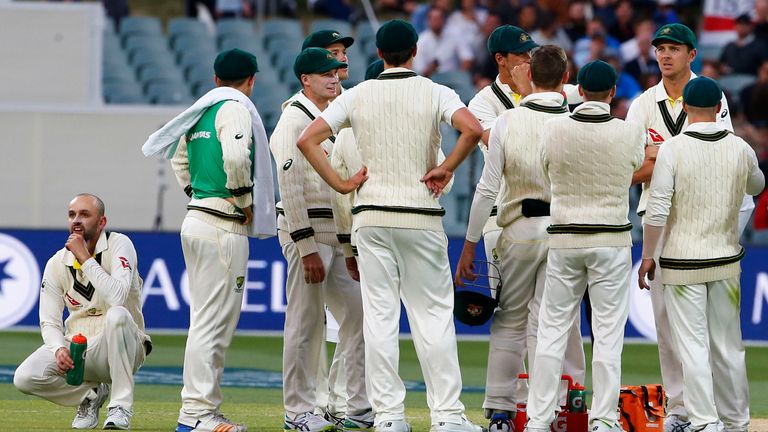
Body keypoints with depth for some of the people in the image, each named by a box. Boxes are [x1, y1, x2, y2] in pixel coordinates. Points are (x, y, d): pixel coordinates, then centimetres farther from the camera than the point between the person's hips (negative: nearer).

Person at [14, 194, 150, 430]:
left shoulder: (119, 245, -10)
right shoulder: (57, 263, 4)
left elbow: (117, 298, -28)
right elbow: (49, 321, 1)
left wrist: (85, 258, -23)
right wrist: (59, 349, -21)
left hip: (122, 348, -4)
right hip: (76, 348, 4)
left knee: (117, 315, -38)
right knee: (24, 377, -23)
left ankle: (121, 407, -26)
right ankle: (91, 394, 7)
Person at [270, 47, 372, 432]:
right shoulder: (294, 120, -11)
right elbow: (290, 187, -17)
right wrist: (307, 248, -21)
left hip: (339, 234, 9)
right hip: (307, 231, -9)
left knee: (356, 316, 8)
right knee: (306, 323, -5)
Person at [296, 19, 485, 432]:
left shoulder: (357, 96, 3)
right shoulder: (434, 93, -2)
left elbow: (307, 140, -4)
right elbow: (473, 129, -20)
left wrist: (340, 184, 1)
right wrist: (446, 168, -8)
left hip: (371, 216, 1)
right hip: (422, 216, -1)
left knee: (379, 316, 3)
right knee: (434, 314, 3)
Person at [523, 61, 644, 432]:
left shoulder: (554, 129, -6)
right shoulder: (631, 132, -8)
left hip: (564, 240, 1)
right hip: (612, 241, -1)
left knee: (552, 331, 6)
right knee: (608, 333, 2)